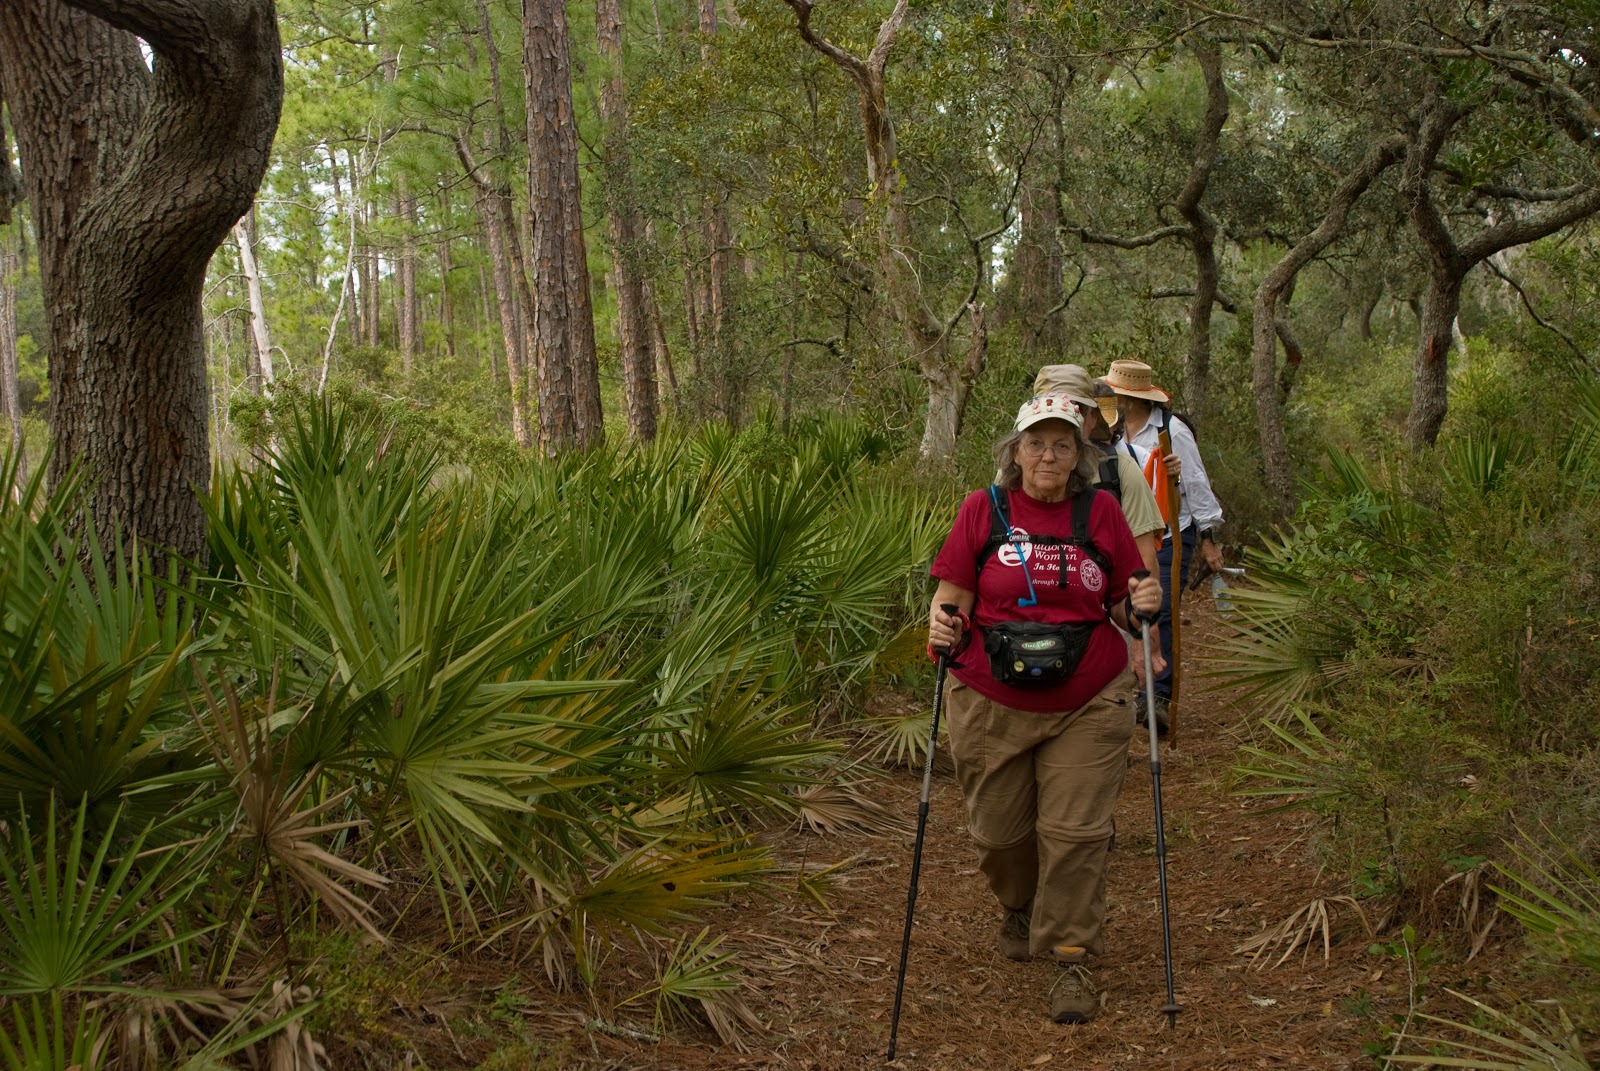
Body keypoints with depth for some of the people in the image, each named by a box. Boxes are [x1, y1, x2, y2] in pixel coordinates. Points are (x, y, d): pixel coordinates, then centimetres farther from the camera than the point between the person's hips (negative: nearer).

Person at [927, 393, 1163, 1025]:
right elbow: (952, 595, -1)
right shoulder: (984, 509, -1)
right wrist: (944, 624, -22)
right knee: (999, 828, 12)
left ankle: (1072, 960, 10)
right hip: (992, 705, 0)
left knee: (1075, 831, -3)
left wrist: (1139, 607, -13)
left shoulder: (1100, 511, 2)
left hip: (1086, 706, 0)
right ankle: (1018, 908, 43)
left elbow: (1122, 607, 8)